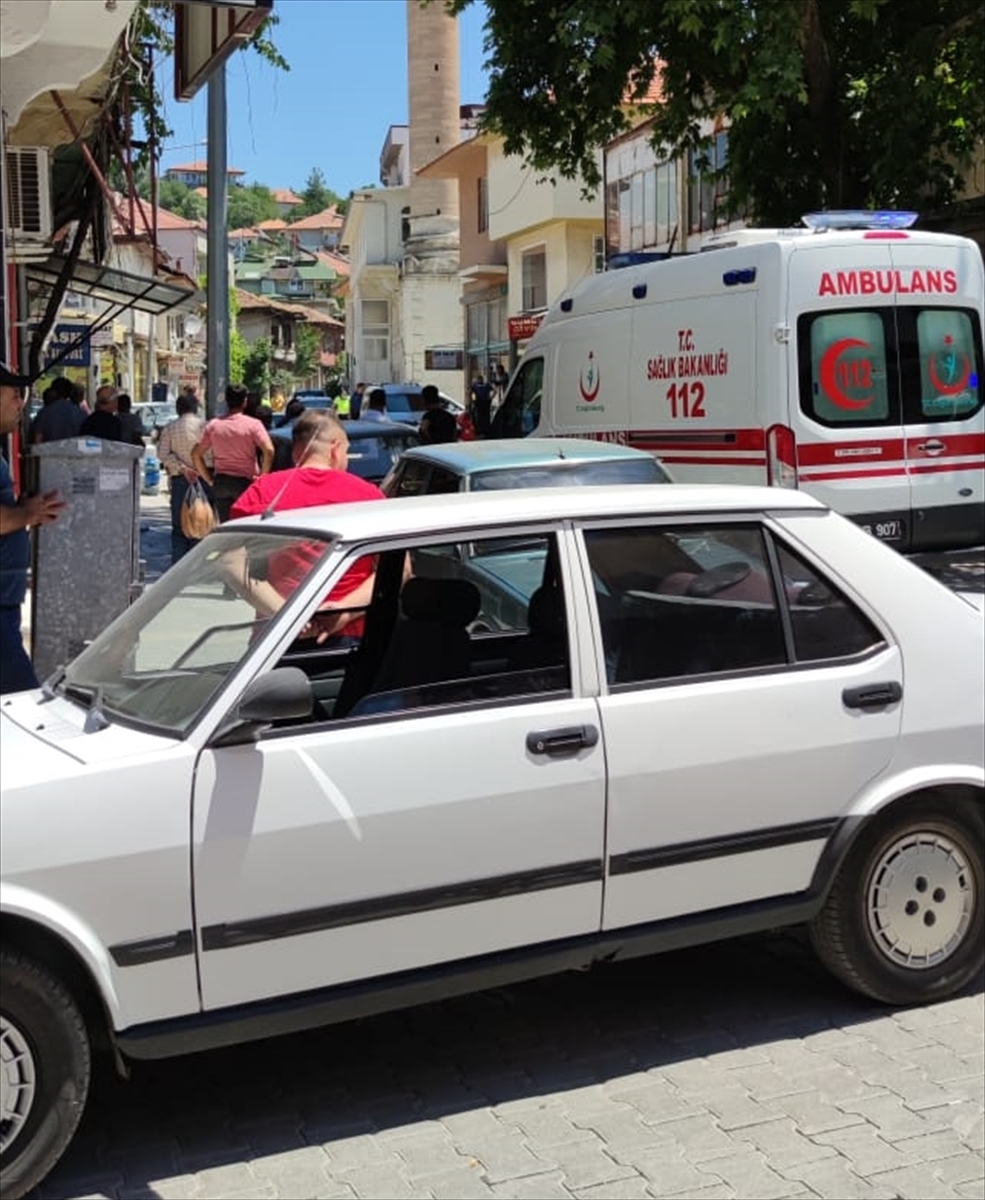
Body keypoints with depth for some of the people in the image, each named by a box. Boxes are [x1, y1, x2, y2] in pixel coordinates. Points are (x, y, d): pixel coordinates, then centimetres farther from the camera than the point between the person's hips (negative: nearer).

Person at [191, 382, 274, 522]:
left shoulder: (213, 425, 3)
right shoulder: (253, 424, -9)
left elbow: (196, 454, 4)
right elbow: (269, 450, -21)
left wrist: (209, 479, 8)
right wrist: (263, 475, -10)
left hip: (220, 482, 3)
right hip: (245, 482, -3)